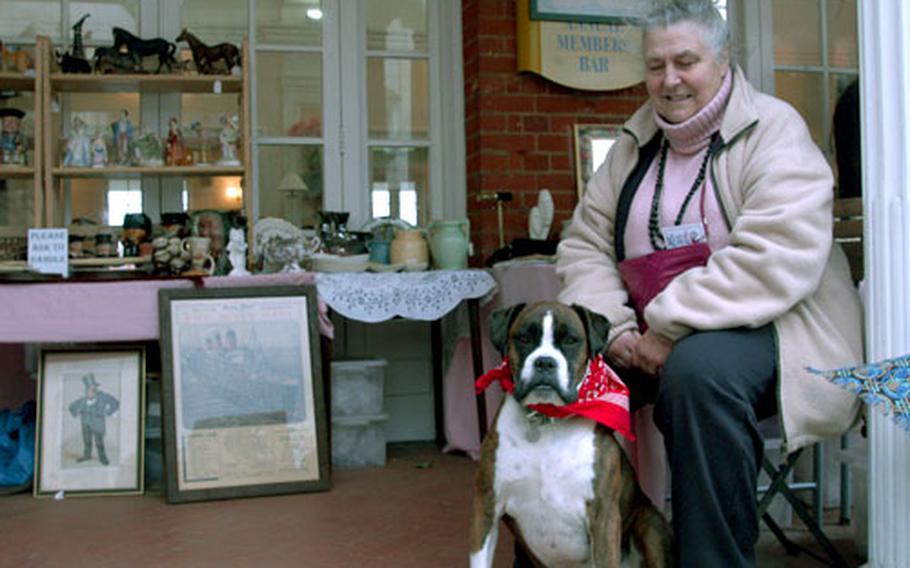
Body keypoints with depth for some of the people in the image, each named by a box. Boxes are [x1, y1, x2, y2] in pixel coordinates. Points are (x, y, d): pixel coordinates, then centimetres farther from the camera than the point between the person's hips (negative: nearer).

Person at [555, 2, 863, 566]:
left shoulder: (773, 130, -6)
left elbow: (778, 260, -21)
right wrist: (613, 327, -10)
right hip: (651, 336, 6)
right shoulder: (634, 147, 13)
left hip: (763, 325, -6)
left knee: (698, 370, -37)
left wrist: (671, 328, -22)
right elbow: (585, 245, 9)